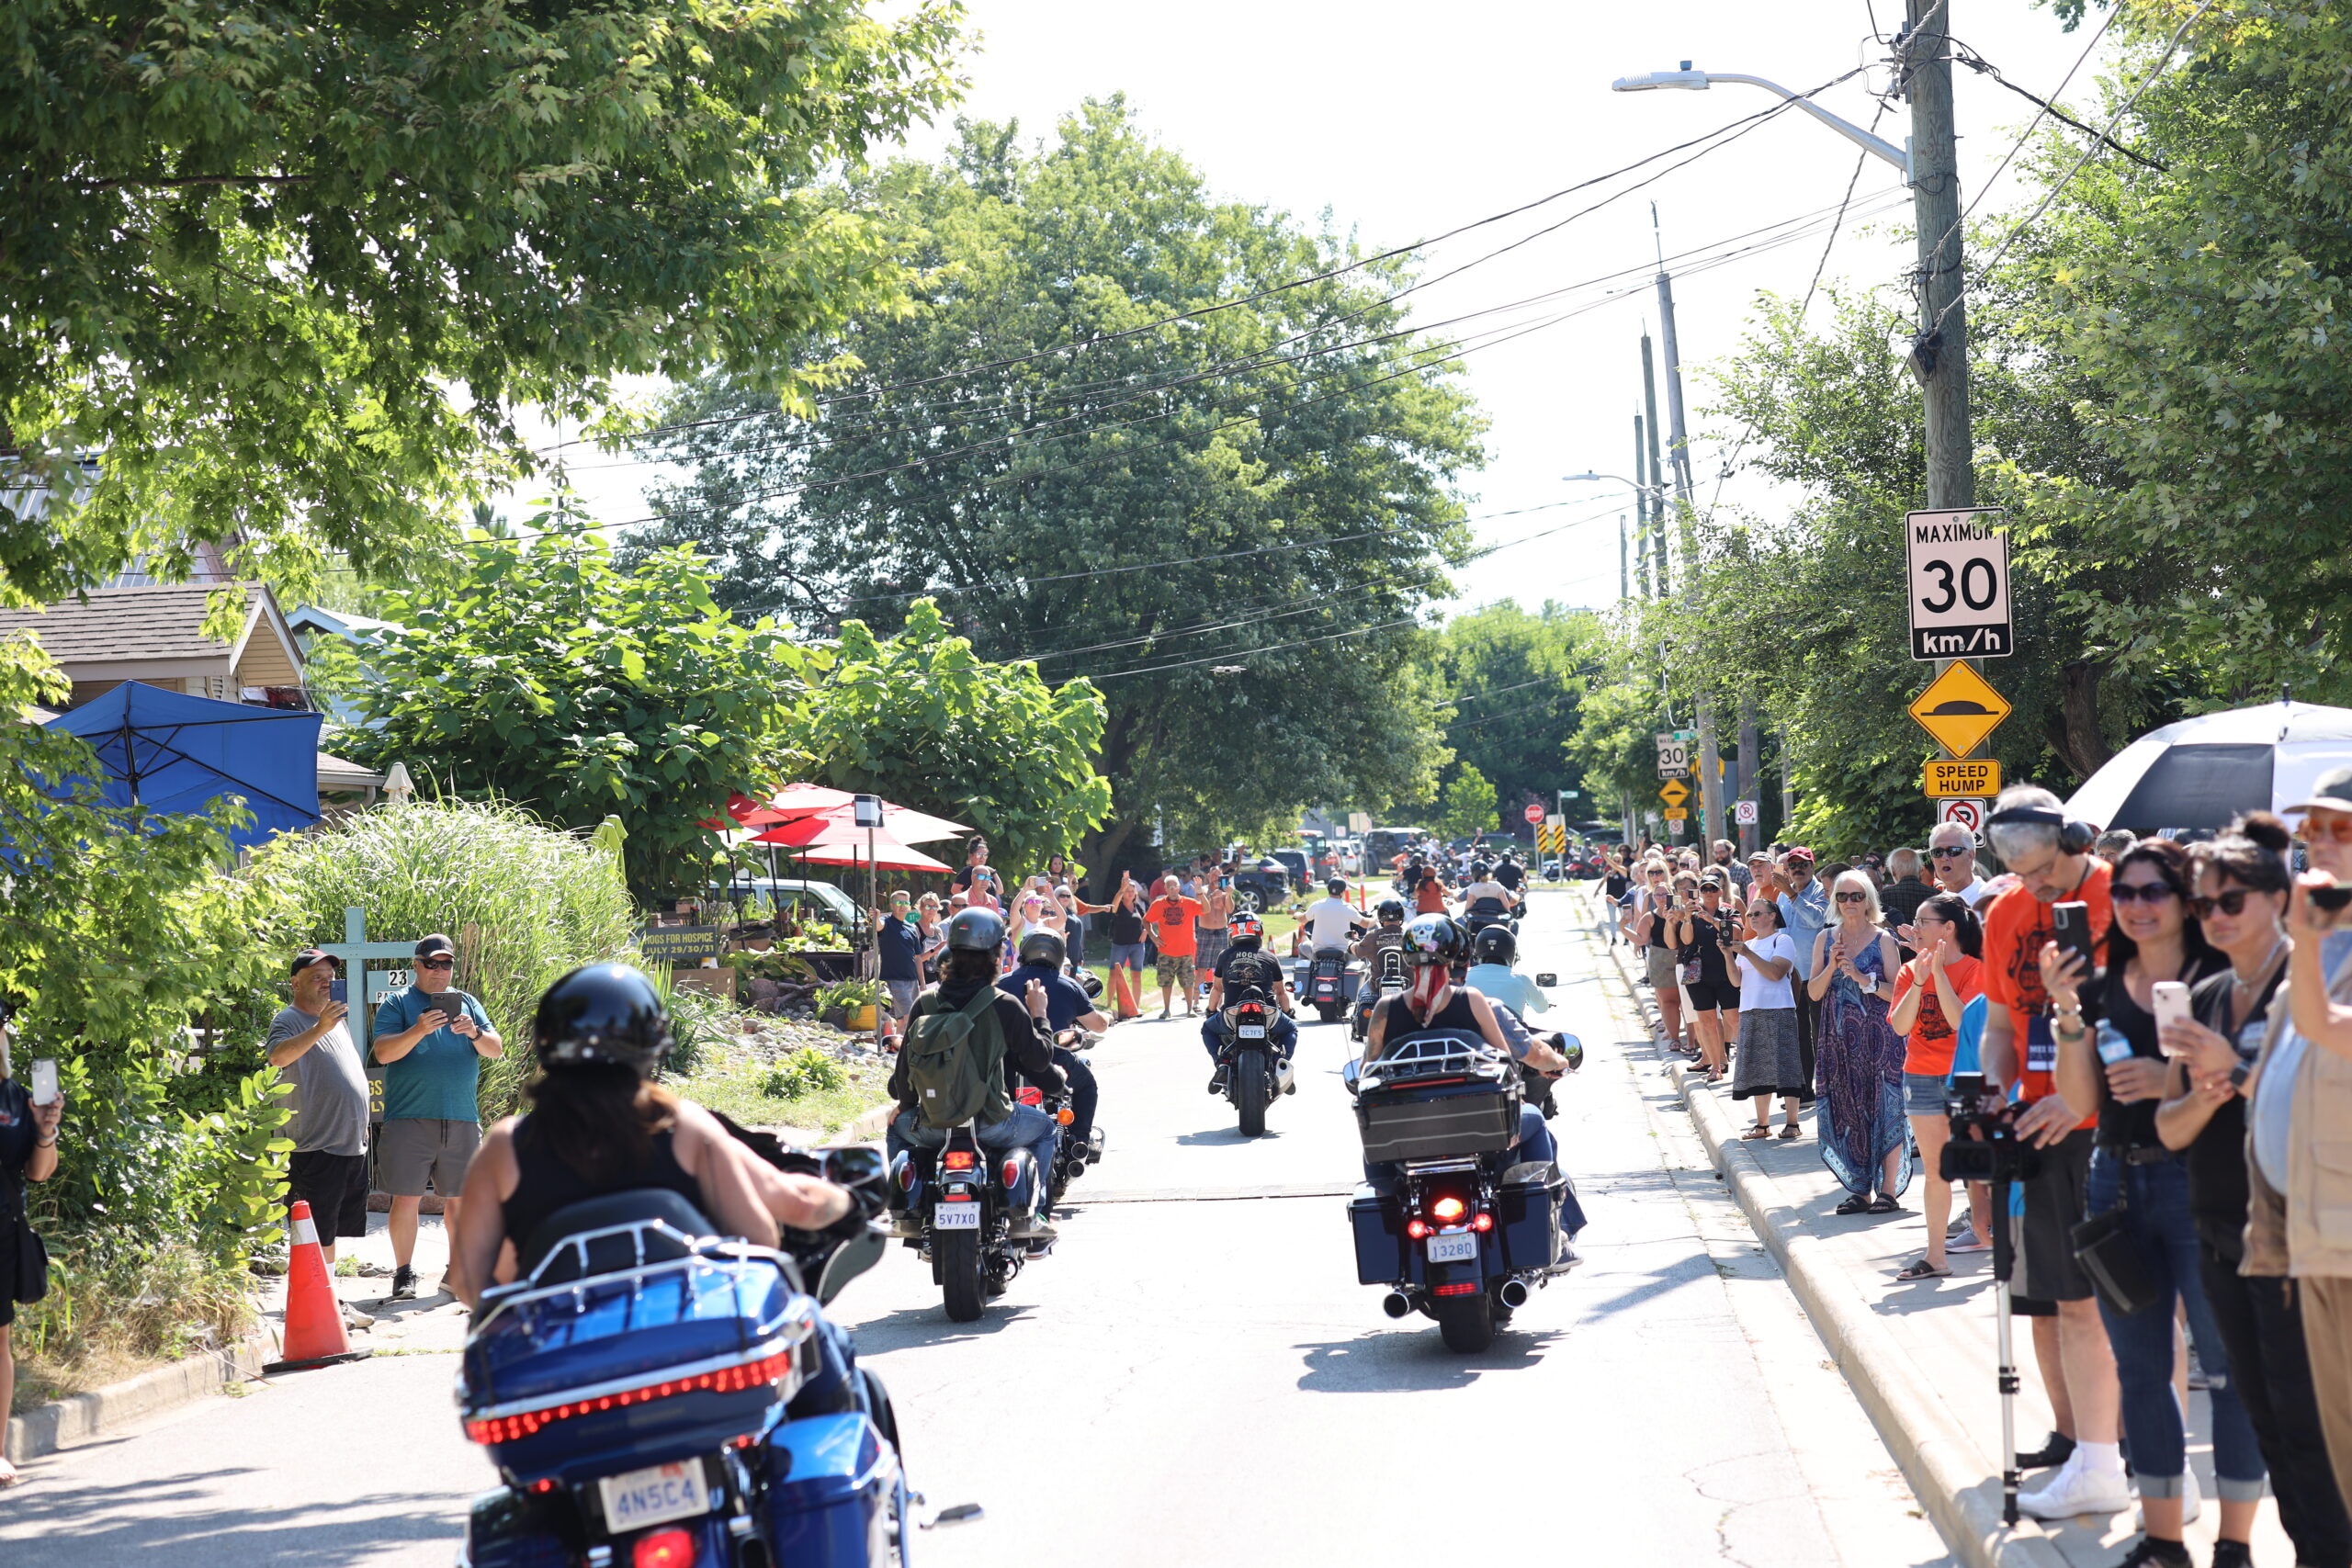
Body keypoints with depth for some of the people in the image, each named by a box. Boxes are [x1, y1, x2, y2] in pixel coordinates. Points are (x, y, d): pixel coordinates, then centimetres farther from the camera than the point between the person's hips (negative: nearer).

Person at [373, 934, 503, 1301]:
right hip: (410, 1119, -4)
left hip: (462, 1120, 4)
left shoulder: (466, 1003, 16)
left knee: (461, 1199, 7)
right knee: (407, 1198, -5)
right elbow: (383, 1052, -8)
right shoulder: (397, 1003, 4)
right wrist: (418, 1031, -23)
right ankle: (404, 1274, 4)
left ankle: (459, 1272, 17)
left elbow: (496, 1049, 9)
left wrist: (475, 1033, -13)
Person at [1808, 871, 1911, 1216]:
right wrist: (1831, 967, -9)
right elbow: (1814, 993, 7)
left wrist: (1862, 978, -17)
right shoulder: (1825, 938, 10)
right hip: (1839, 1038, 4)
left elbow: (1895, 991, -5)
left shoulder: (1882, 940, -1)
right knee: (1848, 1113, 4)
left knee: (1883, 1110, -6)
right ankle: (1861, 1190, 11)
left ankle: (1888, 1190, -2)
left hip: (1878, 1035, -4)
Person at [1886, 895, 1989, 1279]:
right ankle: (1936, 1256, 10)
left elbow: (1961, 1020, -20)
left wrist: (1938, 973, -20)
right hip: (1922, 1078, 4)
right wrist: (1919, 981, -15)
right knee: (1935, 1170, 7)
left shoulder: (1973, 969, -6)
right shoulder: (1911, 971, 6)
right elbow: (1900, 1026, -5)